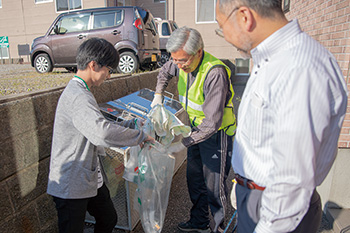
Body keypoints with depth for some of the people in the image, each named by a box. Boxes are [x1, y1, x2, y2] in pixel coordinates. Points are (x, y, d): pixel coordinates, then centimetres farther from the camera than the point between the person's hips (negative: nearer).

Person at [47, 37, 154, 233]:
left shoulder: (79, 92, 9)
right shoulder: (78, 96, -26)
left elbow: (97, 127, 14)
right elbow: (103, 133, -41)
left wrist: (132, 124, 8)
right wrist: (140, 136, -27)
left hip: (90, 178, 10)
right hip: (71, 185, -10)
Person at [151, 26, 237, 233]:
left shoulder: (215, 73, -31)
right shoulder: (182, 63, -7)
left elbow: (212, 122, -33)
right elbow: (165, 71, 19)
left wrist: (183, 144, -31)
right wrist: (158, 95, 6)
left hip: (217, 133, -8)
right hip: (197, 129, 8)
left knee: (214, 185, 4)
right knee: (194, 179, 18)